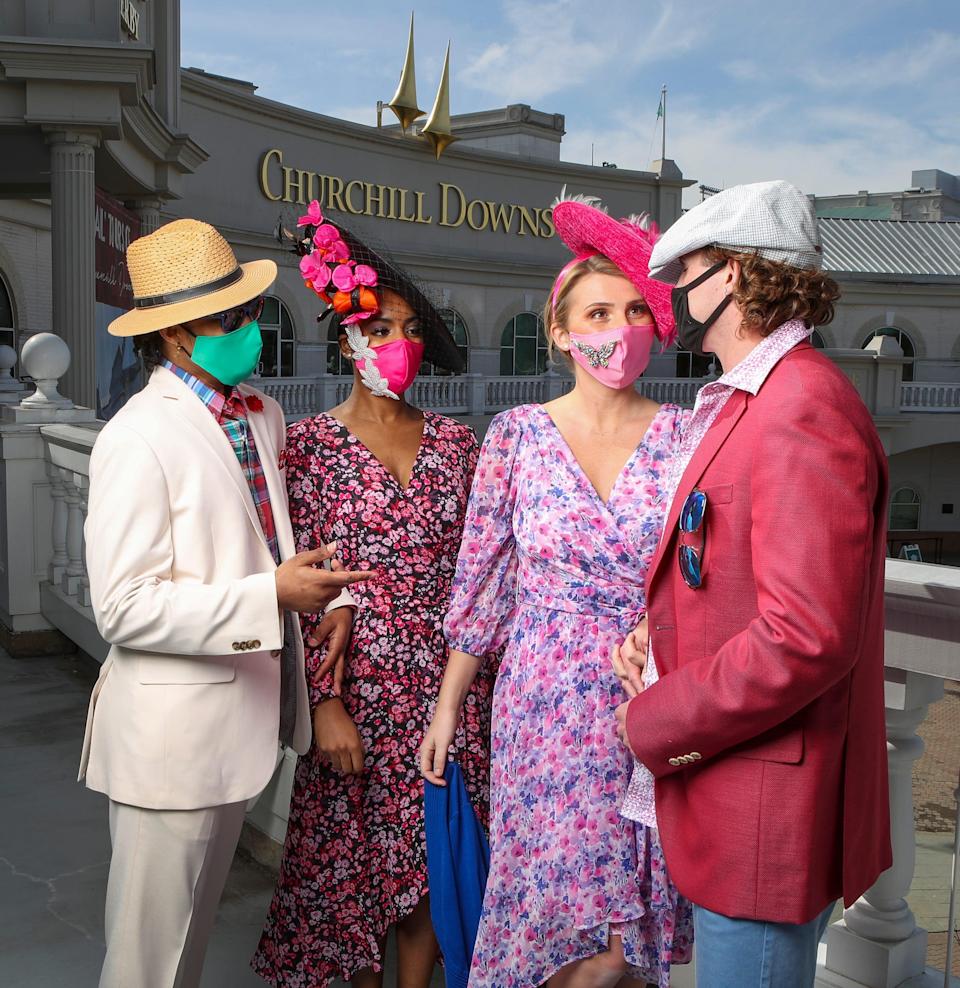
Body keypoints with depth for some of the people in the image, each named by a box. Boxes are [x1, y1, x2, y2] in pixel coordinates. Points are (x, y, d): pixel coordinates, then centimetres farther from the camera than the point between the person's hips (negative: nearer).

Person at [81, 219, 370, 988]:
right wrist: (272, 597, -26)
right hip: (176, 732, -7)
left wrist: (330, 592, -2)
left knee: (197, 925, 25)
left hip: (245, 715, 7)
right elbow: (124, 607, -21)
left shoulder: (263, 415, 4)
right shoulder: (137, 440, -17)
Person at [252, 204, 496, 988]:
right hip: (359, 686, -2)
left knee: (430, 861, 11)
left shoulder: (454, 441, 4)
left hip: (448, 684, 3)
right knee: (358, 861, 11)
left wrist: (485, 676, 5)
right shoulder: (311, 444, -6)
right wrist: (326, 705, -11)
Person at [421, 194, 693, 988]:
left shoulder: (682, 435, -1)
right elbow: (481, 579, 3)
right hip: (547, 706, -1)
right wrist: (447, 706, 6)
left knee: (630, 922, 10)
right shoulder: (517, 435, -1)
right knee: (561, 923, 4)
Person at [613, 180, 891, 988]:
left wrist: (655, 722, -16)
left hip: (767, 809, -10)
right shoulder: (745, 404, 14)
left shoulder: (803, 412, -20)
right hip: (735, 792, 10)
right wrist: (656, 624, 3)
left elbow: (806, 637, -27)